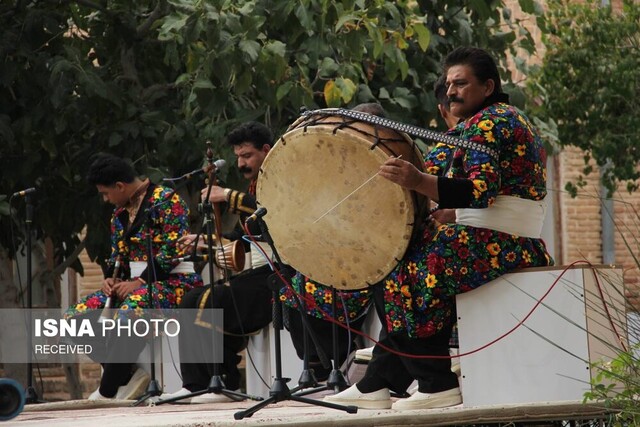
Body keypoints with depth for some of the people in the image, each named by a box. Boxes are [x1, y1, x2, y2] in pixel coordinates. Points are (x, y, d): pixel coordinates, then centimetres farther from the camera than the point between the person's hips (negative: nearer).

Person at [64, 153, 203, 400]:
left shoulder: (167, 200, -9)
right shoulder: (120, 212, 16)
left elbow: (173, 250, -16)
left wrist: (139, 282, -20)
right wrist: (110, 279, -1)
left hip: (173, 281, -9)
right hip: (132, 284, 9)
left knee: (130, 310, -40)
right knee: (75, 316, -10)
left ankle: (108, 389, -27)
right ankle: (127, 375, -13)